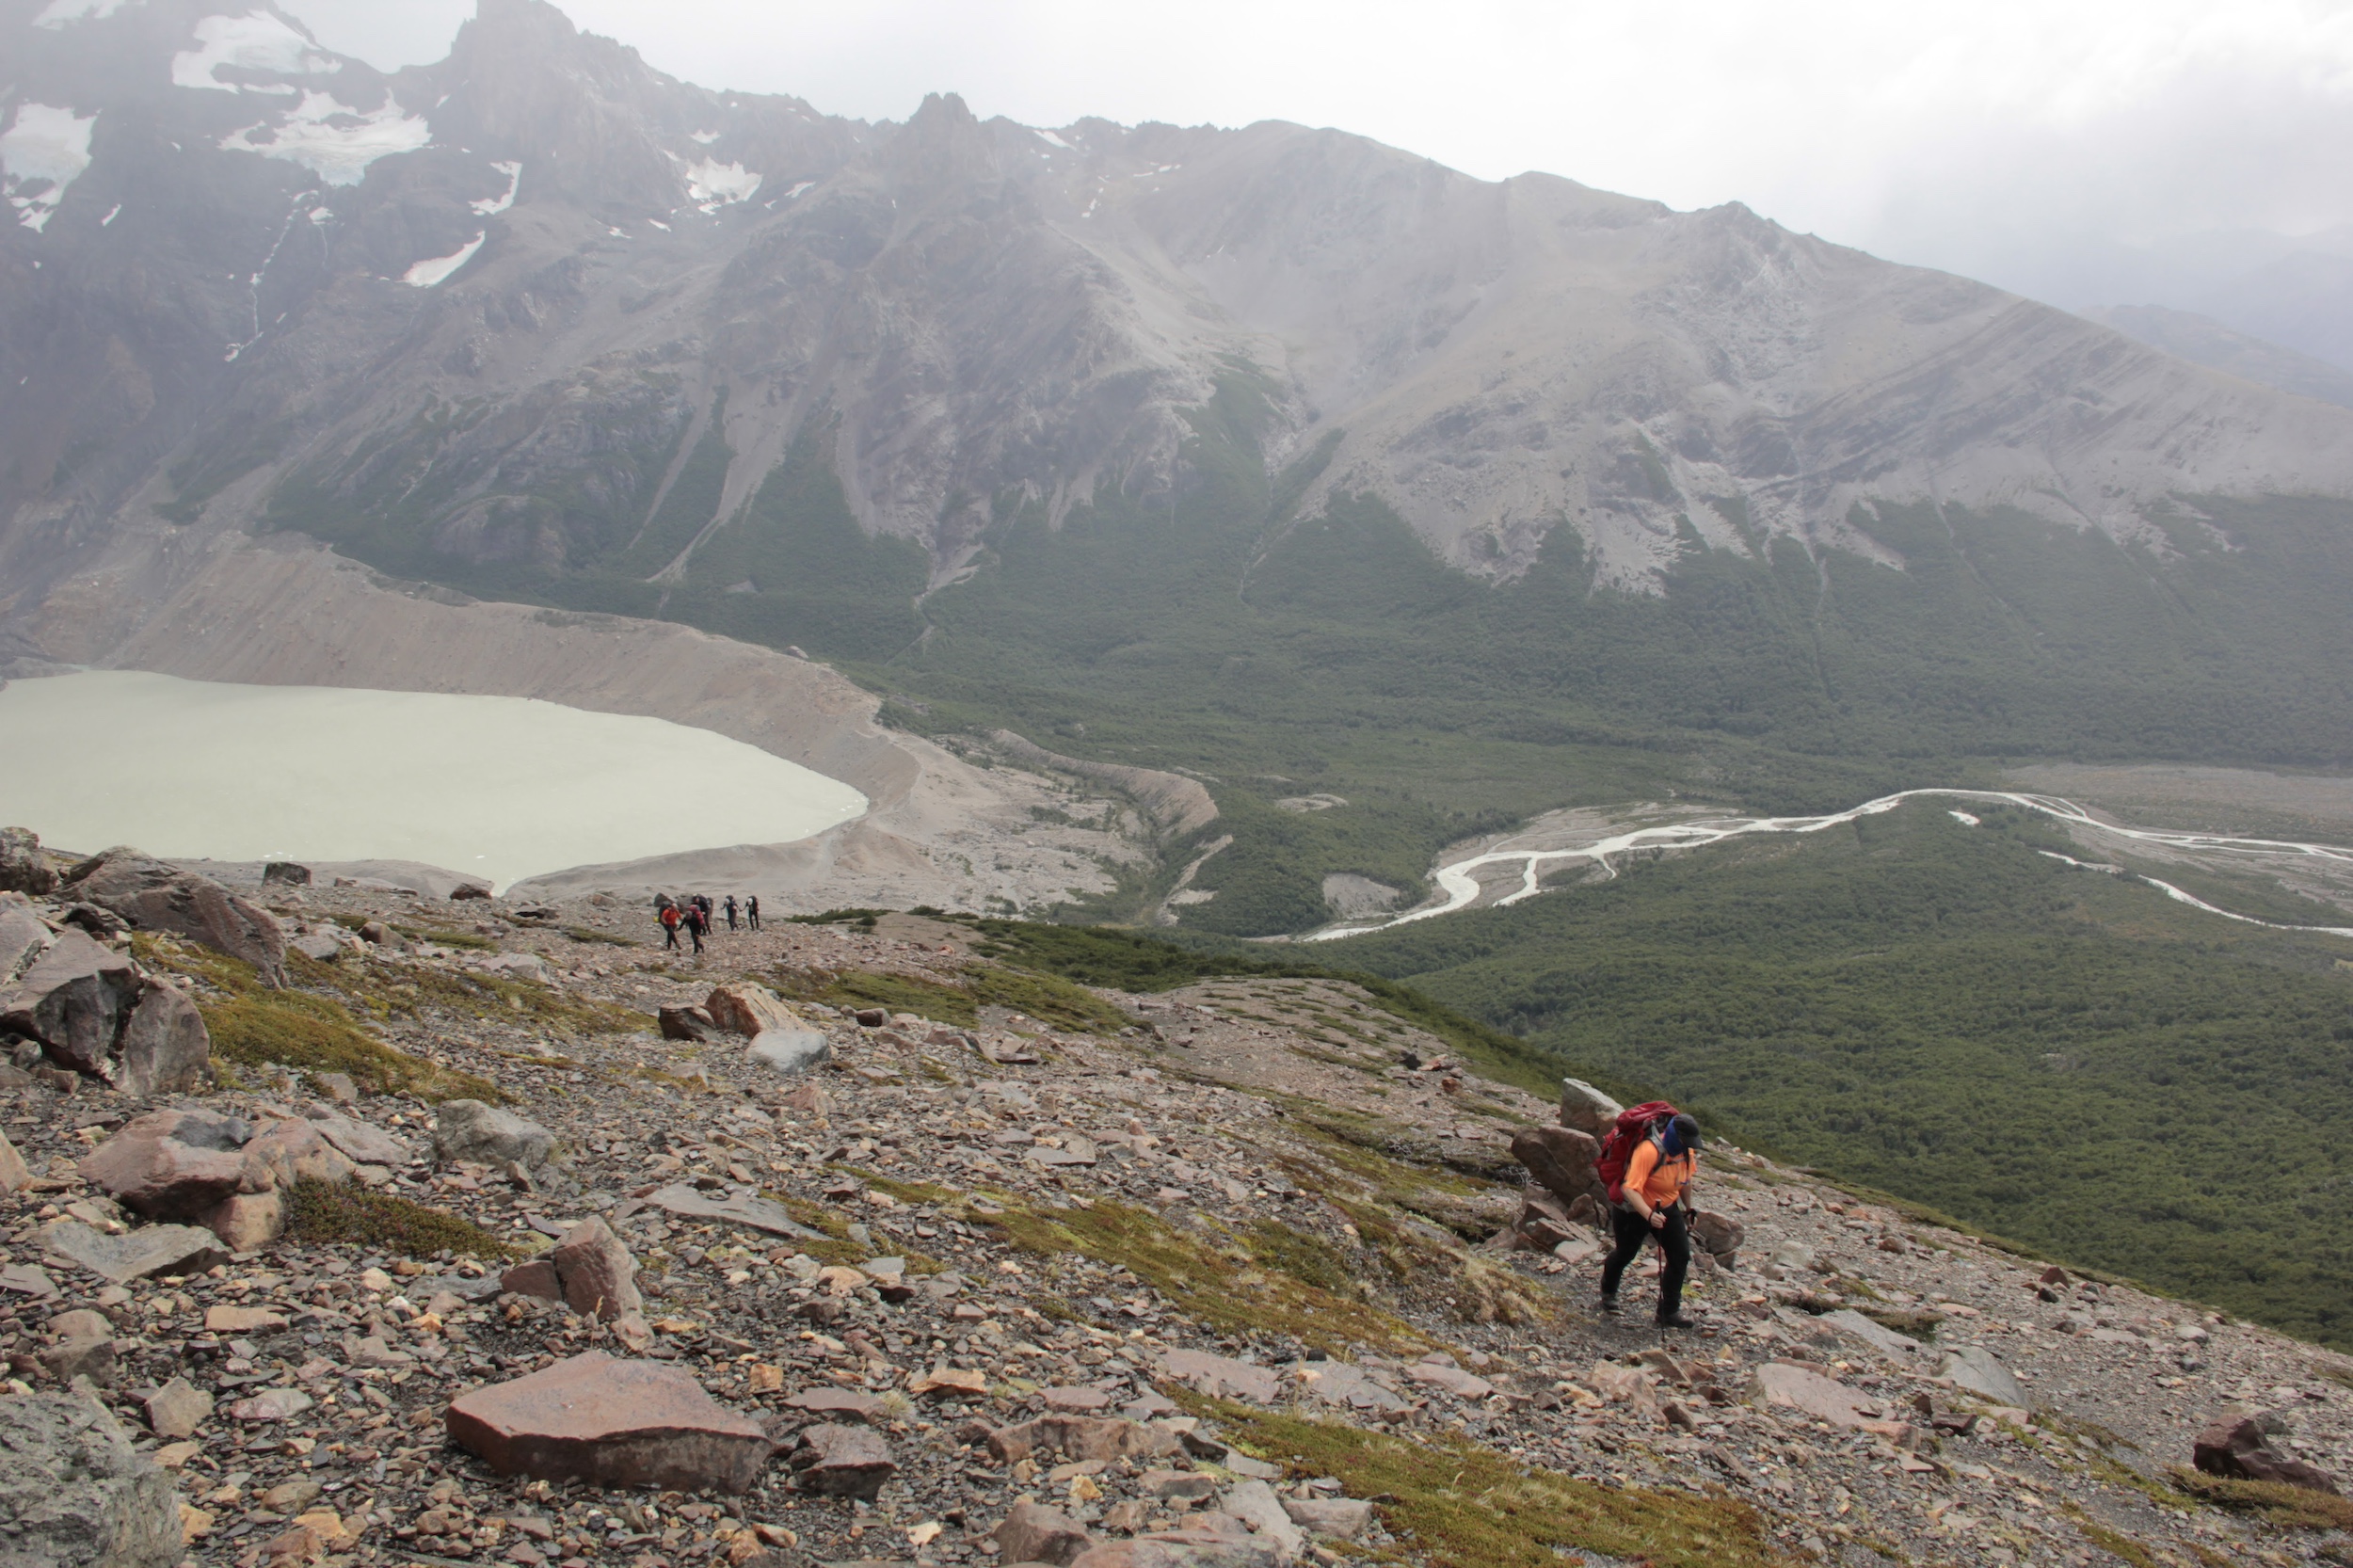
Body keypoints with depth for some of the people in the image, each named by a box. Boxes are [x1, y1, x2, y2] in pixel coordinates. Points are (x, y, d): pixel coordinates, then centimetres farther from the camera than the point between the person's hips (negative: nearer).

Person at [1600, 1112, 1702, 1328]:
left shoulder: (1686, 1151, -10)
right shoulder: (1649, 1151, -36)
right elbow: (1631, 1189, -42)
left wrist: (1688, 1209, 19)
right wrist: (1649, 1215, -54)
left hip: (1667, 1208, 6)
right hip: (1635, 1210, -6)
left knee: (1681, 1256, -6)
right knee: (1625, 1253, 14)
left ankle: (1669, 1311, 3)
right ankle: (1608, 1292, 44)